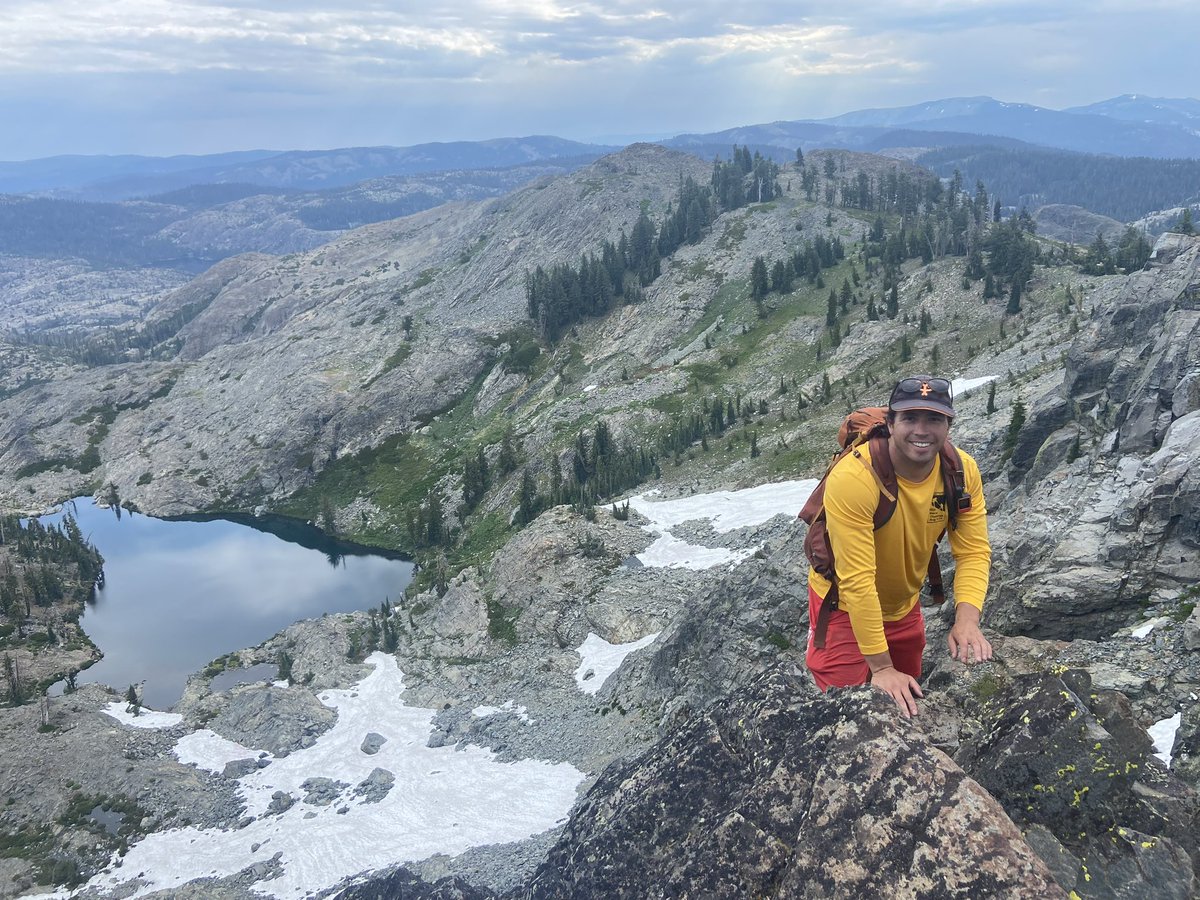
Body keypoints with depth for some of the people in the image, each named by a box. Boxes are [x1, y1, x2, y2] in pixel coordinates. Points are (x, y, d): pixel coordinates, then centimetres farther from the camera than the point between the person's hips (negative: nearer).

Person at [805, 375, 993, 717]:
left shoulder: (963, 471, -17)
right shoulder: (852, 478, -35)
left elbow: (974, 552, -13)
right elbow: (856, 580, -34)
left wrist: (966, 619, -30)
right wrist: (881, 667, -31)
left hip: (904, 606, 6)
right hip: (846, 608, -5)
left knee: (909, 706, 22)